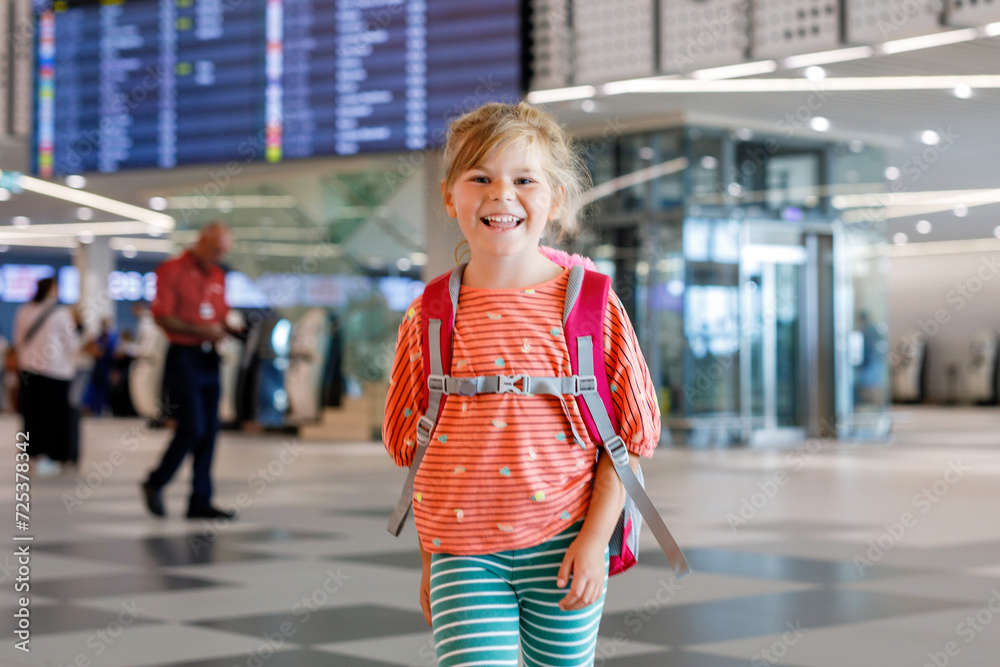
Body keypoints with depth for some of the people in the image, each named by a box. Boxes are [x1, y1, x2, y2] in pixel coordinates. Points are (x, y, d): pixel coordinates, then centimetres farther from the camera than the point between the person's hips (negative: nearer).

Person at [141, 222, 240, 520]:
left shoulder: (218, 275, 14)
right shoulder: (172, 270, -7)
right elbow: (161, 316, -13)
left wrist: (227, 328, 0)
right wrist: (202, 331, -19)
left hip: (209, 358, 7)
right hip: (183, 357, -7)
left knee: (209, 431, 4)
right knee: (192, 427, -10)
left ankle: (200, 501, 8)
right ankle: (155, 484, 11)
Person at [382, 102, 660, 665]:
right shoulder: (429, 318, 2)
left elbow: (627, 436, -1)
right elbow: (419, 450, 9)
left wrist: (594, 541, -8)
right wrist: (431, 560, 10)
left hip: (564, 548, 0)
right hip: (465, 554, 0)